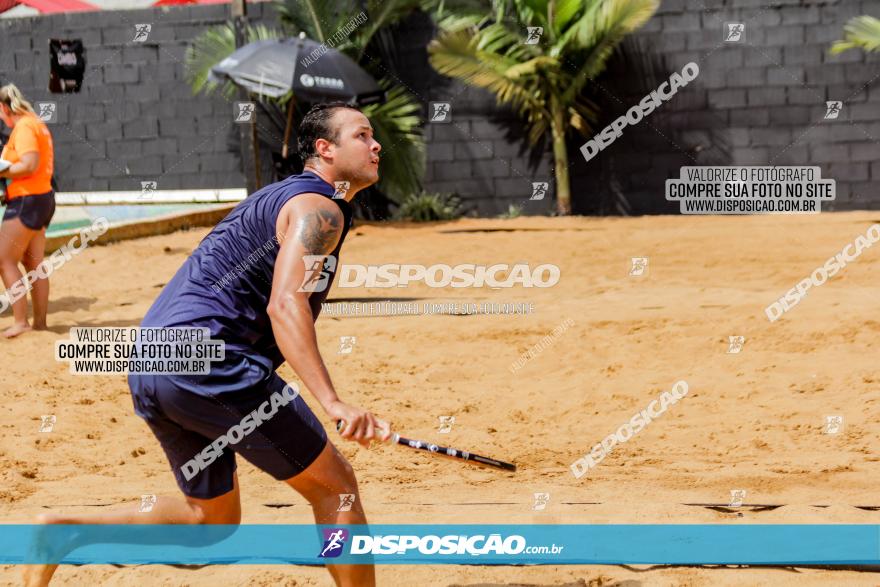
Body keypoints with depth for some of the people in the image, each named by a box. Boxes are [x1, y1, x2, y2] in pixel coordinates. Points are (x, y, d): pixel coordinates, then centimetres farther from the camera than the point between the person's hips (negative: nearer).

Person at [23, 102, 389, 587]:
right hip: (208, 363, -10)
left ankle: (64, 532, 4)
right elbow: (286, 305, -22)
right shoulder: (318, 208, -5)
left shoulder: (276, 197, 26)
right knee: (335, 484, 1)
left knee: (213, 519, 19)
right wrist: (333, 403, -33)